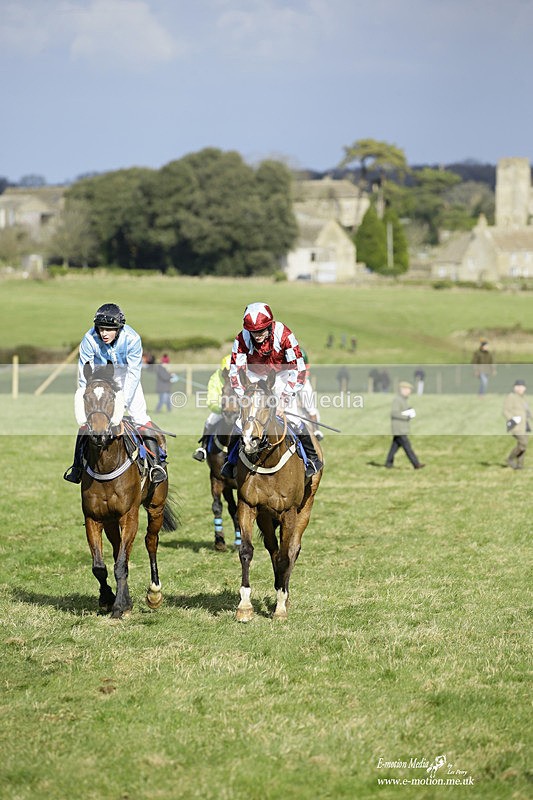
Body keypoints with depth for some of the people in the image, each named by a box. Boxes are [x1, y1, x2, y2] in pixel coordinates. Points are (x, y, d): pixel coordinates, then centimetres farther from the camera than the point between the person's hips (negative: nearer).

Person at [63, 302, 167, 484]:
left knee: (140, 414, -15)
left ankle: (156, 463, -14)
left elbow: (133, 373, -26)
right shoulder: (90, 339, -27)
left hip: (125, 376, -1)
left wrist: (124, 401, -32)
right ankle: (77, 466, 8)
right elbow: (84, 375, -21)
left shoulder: (132, 339, -30)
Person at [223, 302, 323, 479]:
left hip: (281, 375, -2)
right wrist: (243, 396, -27)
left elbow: (298, 368, -25)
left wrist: (287, 394, -29)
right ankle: (232, 458, 12)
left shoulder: (284, 335, -28)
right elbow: (236, 371, -17)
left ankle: (313, 457, 4)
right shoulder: (242, 339, -23)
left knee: (291, 416, -13)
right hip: (255, 376, 2)